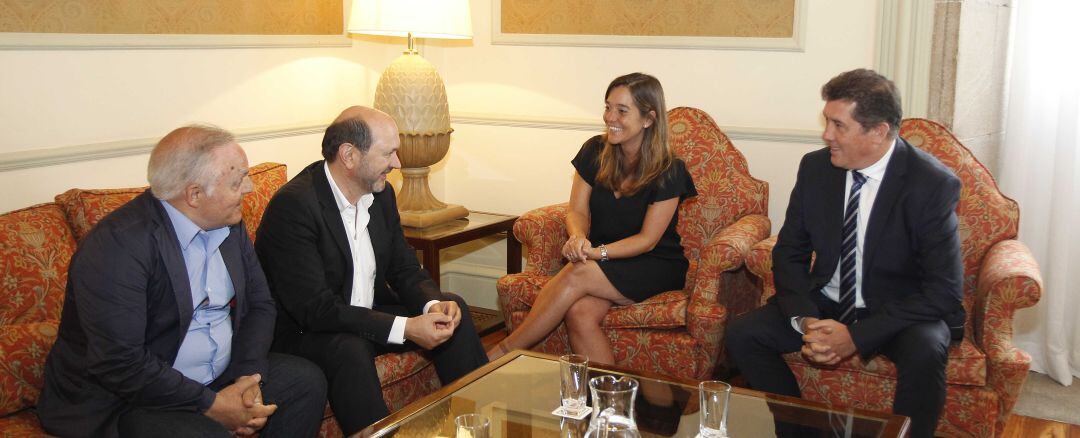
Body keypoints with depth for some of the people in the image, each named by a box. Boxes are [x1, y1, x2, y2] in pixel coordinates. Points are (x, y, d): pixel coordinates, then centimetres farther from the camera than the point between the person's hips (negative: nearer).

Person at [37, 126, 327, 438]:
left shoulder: (229, 224, 2)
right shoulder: (117, 245, -23)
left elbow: (259, 304, 8)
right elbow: (119, 365, -26)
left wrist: (248, 378, -9)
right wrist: (210, 405, -21)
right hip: (125, 403, -8)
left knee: (307, 380, -3)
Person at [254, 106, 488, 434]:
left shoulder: (381, 193, 1)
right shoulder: (293, 205, -24)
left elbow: (405, 269, 7)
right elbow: (315, 308, -28)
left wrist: (433, 305, -16)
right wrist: (404, 328, -31)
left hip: (370, 315, 8)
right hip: (304, 331, -8)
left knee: (453, 309, -3)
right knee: (349, 350, -36)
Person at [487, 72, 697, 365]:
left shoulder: (668, 171, -10)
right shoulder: (595, 151, 3)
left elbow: (647, 239, -11)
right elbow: (577, 211, 3)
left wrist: (598, 252, -26)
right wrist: (579, 238, -21)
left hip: (654, 266, -4)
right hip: (603, 263, 4)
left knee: (576, 275, -32)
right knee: (579, 313, -32)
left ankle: (501, 354, -24)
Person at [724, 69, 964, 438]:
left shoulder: (933, 184, -19)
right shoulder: (815, 167, -6)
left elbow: (943, 292, -20)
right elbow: (789, 253, 2)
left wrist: (856, 336, -27)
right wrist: (806, 321, -16)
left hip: (901, 311, -4)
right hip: (826, 304, 4)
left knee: (925, 352, -35)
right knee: (742, 334, -14)